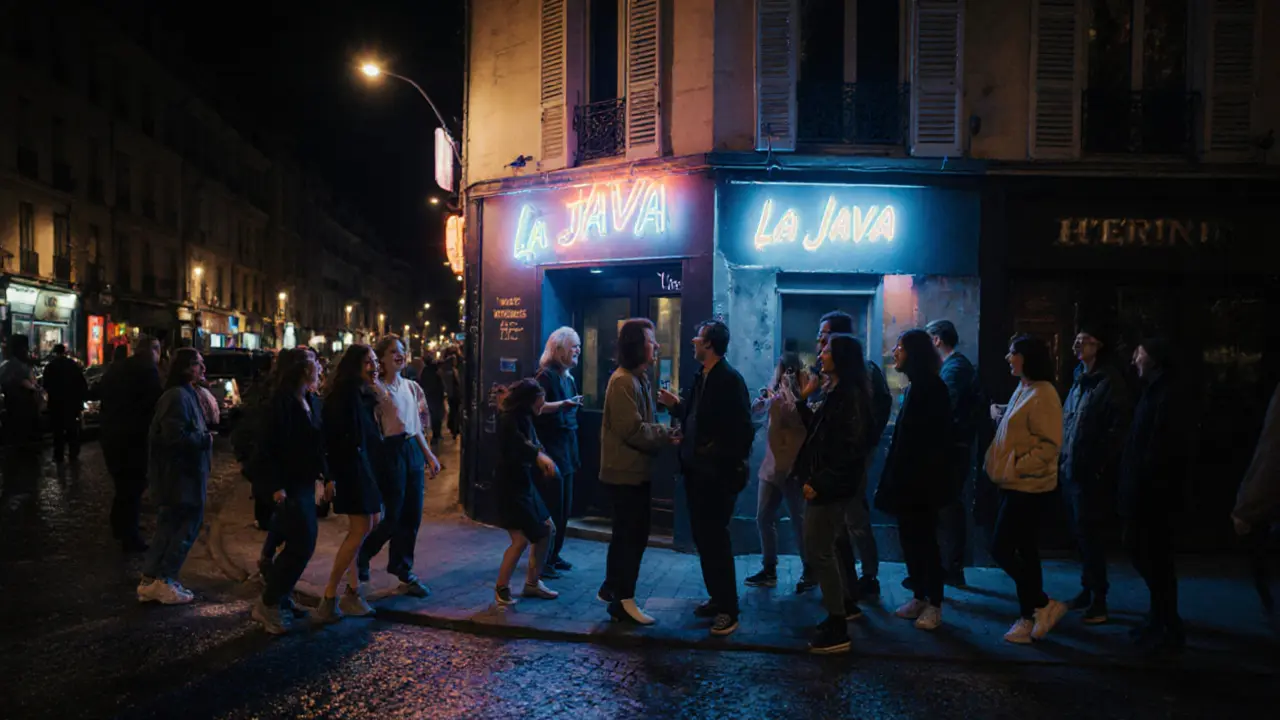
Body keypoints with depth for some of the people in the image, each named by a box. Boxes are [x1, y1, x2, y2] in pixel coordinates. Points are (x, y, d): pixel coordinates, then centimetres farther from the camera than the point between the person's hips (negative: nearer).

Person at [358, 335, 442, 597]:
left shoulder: (411, 387, 13)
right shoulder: (376, 387, -7)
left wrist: (429, 455, 16)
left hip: (413, 450, 7)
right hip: (391, 451, -6)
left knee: (412, 515, 7)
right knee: (393, 516, -2)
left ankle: (403, 571, 19)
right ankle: (362, 555, 24)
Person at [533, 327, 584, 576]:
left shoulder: (568, 378, 13)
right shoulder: (546, 375, -12)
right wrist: (562, 404, -39)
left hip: (566, 448, 9)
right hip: (550, 448, -9)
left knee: (564, 507, 11)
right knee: (550, 507, -6)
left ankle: (553, 555, 21)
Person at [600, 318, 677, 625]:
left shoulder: (640, 379, 14)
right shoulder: (623, 381, -19)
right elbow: (632, 429, -23)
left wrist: (663, 433, -3)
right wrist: (666, 435, -13)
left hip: (635, 470, 10)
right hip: (626, 472, -10)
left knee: (630, 533, 18)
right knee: (631, 535, -2)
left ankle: (611, 588, 32)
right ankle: (623, 601, 9)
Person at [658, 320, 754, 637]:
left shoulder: (729, 379, -15)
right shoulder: (701, 377, 11)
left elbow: (743, 429, -19)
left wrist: (730, 465, -17)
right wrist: (676, 405, 2)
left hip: (717, 474, -8)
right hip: (697, 471, 8)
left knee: (716, 539, -1)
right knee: (704, 537, 15)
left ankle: (728, 609, 10)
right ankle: (716, 598, 28)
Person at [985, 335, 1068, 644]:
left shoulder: (1043, 395, -17)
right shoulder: (1023, 389, 13)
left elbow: (1049, 444, -20)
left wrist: (1017, 467, -22)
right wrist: (1000, 414, 5)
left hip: (1029, 488, -10)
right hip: (1017, 485, 10)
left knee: (1001, 550, -6)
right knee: (1024, 553, 13)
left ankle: (1045, 605, 9)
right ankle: (1030, 618, 22)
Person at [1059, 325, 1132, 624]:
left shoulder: (1110, 382, -9)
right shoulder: (1079, 381, 16)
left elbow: (1117, 429, -14)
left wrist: (1100, 466, -17)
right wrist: (1062, 460, 12)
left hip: (1091, 473, -7)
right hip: (1070, 470, 8)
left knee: (1089, 534, -4)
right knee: (1080, 533, 13)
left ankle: (1098, 599, 5)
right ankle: (1088, 589, 24)